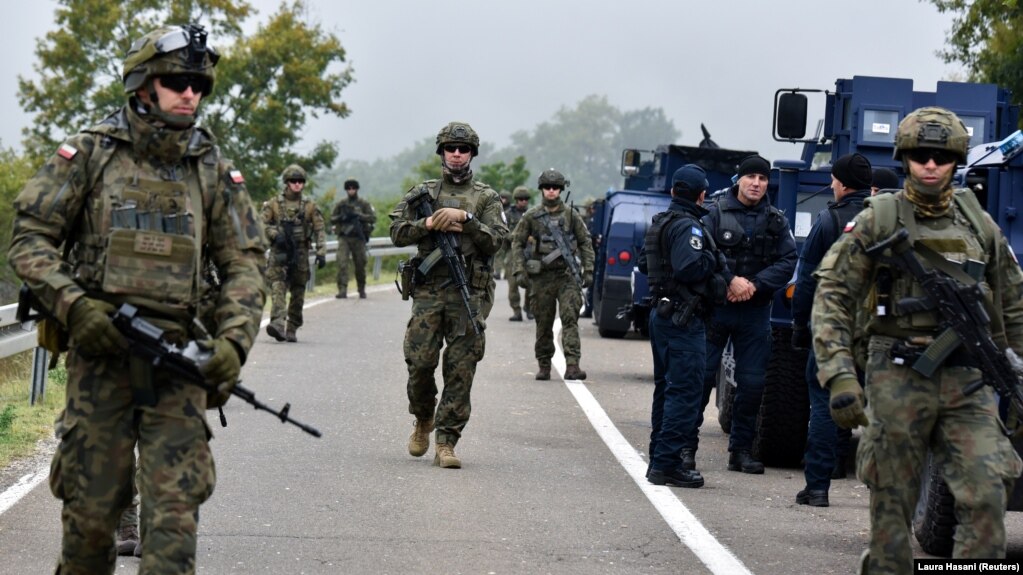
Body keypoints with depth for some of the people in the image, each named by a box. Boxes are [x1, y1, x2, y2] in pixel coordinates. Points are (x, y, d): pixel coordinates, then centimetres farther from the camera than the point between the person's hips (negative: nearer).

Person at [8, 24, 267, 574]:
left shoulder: (214, 172, 10)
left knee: (175, 506, -8)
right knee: (92, 506, 4)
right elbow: (29, 238, 1)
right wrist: (73, 305, -14)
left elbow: (243, 264, 9)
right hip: (100, 349, -1)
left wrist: (233, 341, -7)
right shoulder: (90, 153, 3)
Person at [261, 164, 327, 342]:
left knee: (298, 294, 6)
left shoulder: (310, 206, 8)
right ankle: (278, 323, -31)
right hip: (279, 252, -2)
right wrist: (275, 234, -15)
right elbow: (262, 224, 2)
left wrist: (321, 253, -5)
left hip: (300, 254, 2)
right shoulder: (273, 204, 4)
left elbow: (319, 230, 5)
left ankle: (292, 329, 16)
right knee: (278, 288, -18)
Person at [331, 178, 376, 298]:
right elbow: (332, 219, 11)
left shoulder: (364, 204, 4)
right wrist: (341, 217, -10)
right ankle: (342, 290, -16)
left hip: (358, 238, 0)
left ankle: (362, 290, 22)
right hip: (343, 238, 0)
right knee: (342, 263, -13)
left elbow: (373, 218, -6)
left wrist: (358, 216, -18)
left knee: (360, 266, 6)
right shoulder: (341, 204, 9)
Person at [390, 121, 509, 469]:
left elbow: (495, 241, -1)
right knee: (420, 362, -5)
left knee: (461, 371, -5)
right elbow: (398, 233, 6)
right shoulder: (422, 193, 14)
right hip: (428, 291, 1)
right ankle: (423, 421, 23)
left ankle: (446, 441, -2)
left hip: (470, 294, -1)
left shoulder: (486, 198, 11)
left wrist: (464, 218, -11)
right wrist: (431, 224, -9)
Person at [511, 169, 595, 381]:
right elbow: (517, 243, 7)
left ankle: (572, 365, -19)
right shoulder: (531, 217, 5)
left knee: (570, 318, -12)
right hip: (541, 277, 1)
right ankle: (544, 365, 18)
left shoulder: (571, 215, 6)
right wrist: (520, 271, -2)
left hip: (567, 275, -1)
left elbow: (585, 243, 11)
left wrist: (588, 270, 4)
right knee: (543, 324, 6)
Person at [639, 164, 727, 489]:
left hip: (662, 313, 10)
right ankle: (667, 464, -11)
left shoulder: (659, 224, 14)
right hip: (683, 319, -10)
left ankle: (660, 457, 25)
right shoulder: (687, 227, -16)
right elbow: (689, 268, -28)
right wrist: (713, 259, -13)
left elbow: (644, 264, 23)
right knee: (685, 392, -9)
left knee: (666, 388, 18)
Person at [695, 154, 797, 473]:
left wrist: (755, 284, -14)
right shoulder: (715, 213, -2)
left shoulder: (777, 221, 8)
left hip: (756, 312, 3)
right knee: (701, 376, -2)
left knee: (752, 382, 4)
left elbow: (788, 262, 0)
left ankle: (741, 450, 13)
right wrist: (730, 281, -21)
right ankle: (686, 445, 6)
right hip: (715, 305, -3)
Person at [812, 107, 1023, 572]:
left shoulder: (979, 226, 11)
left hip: (967, 383, 2)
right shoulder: (877, 221, 1)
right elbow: (832, 297, -3)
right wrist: (839, 375, -14)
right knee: (892, 507, 2)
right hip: (898, 377, -2)